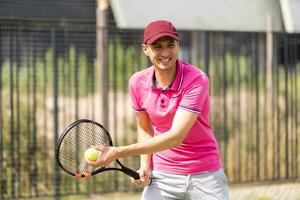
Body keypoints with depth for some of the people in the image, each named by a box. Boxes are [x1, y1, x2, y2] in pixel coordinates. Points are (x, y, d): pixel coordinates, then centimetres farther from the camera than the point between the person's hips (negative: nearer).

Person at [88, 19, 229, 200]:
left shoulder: (197, 80, -19)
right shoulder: (137, 82, -4)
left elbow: (175, 136, -26)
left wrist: (119, 152, -26)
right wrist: (145, 166, -4)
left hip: (205, 175, -3)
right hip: (162, 177, 3)